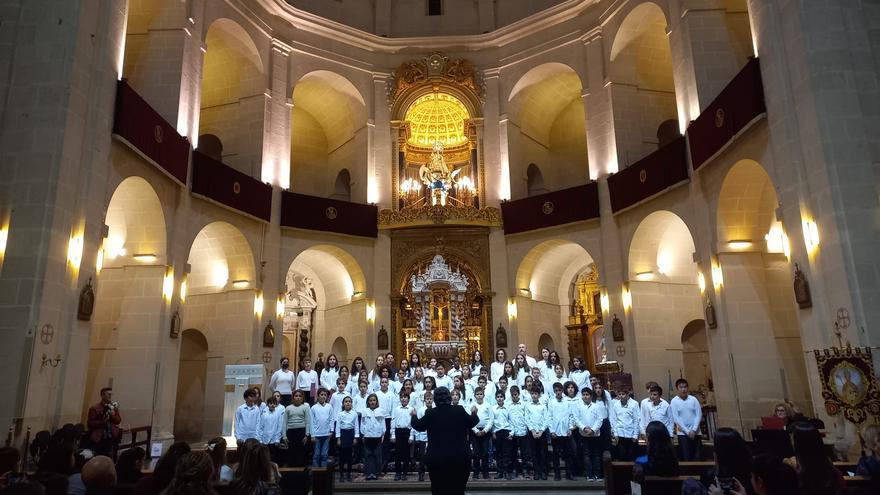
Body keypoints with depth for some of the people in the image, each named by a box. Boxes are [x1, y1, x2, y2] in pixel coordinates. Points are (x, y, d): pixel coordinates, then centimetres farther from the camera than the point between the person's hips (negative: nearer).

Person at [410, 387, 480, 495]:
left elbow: (418, 426, 6)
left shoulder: (430, 413, -9)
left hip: (436, 458, 0)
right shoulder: (459, 411, -7)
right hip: (458, 457, 1)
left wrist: (414, 416, 27)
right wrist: (474, 413, 29)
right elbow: (472, 423, 8)